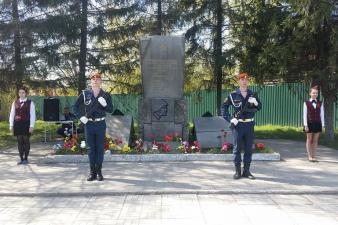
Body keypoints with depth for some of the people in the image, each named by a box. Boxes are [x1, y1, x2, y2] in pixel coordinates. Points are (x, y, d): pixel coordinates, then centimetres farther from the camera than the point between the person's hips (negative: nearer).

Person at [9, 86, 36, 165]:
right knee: (19, 141, 4)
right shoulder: (15, 102, 9)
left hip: (26, 124, -3)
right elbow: (12, 114, 10)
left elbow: (32, 115, -3)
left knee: (26, 141, 1)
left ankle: (26, 158, 11)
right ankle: (21, 158, 11)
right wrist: (11, 125, 4)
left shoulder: (30, 103, 0)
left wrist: (31, 126, -10)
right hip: (17, 124, 3)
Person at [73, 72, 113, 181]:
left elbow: (111, 110, 1)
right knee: (91, 149, 6)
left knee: (100, 148, 3)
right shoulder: (85, 94, 4)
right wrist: (81, 117, -5)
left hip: (101, 124, 0)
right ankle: (92, 172, 13)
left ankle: (99, 172, 12)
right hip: (89, 124, 0)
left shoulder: (106, 95, 4)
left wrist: (104, 104, -18)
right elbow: (75, 107, 9)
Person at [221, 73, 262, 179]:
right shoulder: (233, 95, 1)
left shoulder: (252, 94, 9)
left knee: (249, 148, 6)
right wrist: (230, 119, -5)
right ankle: (237, 171, 7)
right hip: (238, 124, -2)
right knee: (237, 147, 0)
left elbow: (259, 107, 7)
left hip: (249, 124, 3)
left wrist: (255, 103, -15)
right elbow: (224, 107, 5)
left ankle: (246, 170, 15)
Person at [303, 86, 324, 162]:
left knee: (315, 140, 5)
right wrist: (305, 125, -10)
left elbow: (322, 115, 6)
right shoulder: (306, 103, -1)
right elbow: (305, 115, -3)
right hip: (310, 123, -2)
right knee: (309, 140, 3)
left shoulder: (320, 103, 6)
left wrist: (322, 125, 1)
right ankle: (310, 157, 9)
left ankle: (313, 156, 13)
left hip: (317, 123, 2)